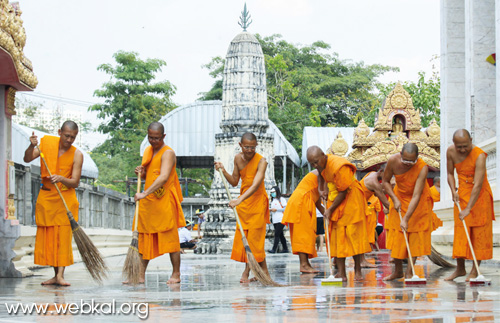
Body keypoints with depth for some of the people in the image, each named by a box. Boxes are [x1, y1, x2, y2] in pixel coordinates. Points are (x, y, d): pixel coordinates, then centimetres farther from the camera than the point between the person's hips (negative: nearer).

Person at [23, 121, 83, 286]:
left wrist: (61, 179, -31)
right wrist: (32, 146, -22)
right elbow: (27, 159, -4)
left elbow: (75, 182, -12)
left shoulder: (77, 154, -8)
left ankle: (60, 275, -14)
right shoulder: (47, 142, -1)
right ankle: (56, 274, 9)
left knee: (64, 235, -10)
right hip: (46, 197, 3)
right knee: (48, 236, 2)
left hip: (66, 198, -3)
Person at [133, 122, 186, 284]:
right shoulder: (148, 151, 15)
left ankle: (176, 274, 6)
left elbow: (163, 177, -25)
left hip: (165, 201, -7)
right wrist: (141, 172, 2)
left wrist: (145, 193, -33)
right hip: (147, 202, 7)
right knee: (144, 238, 6)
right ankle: (140, 275, 8)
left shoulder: (168, 153, -11)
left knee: (170, 237, -2)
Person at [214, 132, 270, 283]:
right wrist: (223, 171, -10)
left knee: (254, 236, -6)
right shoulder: (238, 158, -1)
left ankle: (247, 272, 1)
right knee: (243, 235, 8)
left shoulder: (261, 161, -21)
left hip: (257, 200, -7)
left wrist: (240, 200, -44)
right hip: (243, 201, 7)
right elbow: (234, 182, 7)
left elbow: (255, 185, -32)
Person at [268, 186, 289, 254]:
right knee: (281, 235, 10)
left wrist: (276, 209, -13)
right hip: (275, 221, 8)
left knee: (277, 234, -14)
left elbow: (286, 208, -11)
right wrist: (271, 210, 5)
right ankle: (285, 249, 16)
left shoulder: (281, 199, -4)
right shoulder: (272, 200, 20)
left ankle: (274, 249, -19)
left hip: (281, 220, -8)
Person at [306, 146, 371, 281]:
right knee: (336, 235, 0)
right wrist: (320, 190, 9)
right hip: (335, 198, 7)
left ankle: (358, 270, 2)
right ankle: (341, 272, -2)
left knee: (353, 233, -7)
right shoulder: (322, 164, -4)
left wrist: (330, 209, -16)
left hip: (351, 198, -7)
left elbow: (343, 192, -22)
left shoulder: (338, 167, -29)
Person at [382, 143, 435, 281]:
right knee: (396, 233, 2)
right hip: (399, 198, 3)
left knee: (416, 234, -6)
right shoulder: (393, 161, -24)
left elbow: (416, 196, -36)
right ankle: (398, 270, 10)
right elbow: (385, 181, -6)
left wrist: (406, 219, -40)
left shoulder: (423, 168, -34)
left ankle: (409, 271, 1)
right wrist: (395, 199, -18)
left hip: (419, 202, -3)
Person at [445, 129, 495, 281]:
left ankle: (475, 270, 3)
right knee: (460, 230, 4)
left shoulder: (479, 156, -27)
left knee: (479, 231, -3)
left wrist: (468, 209, -35)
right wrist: (453, 191, -10)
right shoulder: (451, 152, -8)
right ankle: (460, 269, 11)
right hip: (462, 193, 5)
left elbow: (478, 185, -31)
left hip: (480, 195, -5)